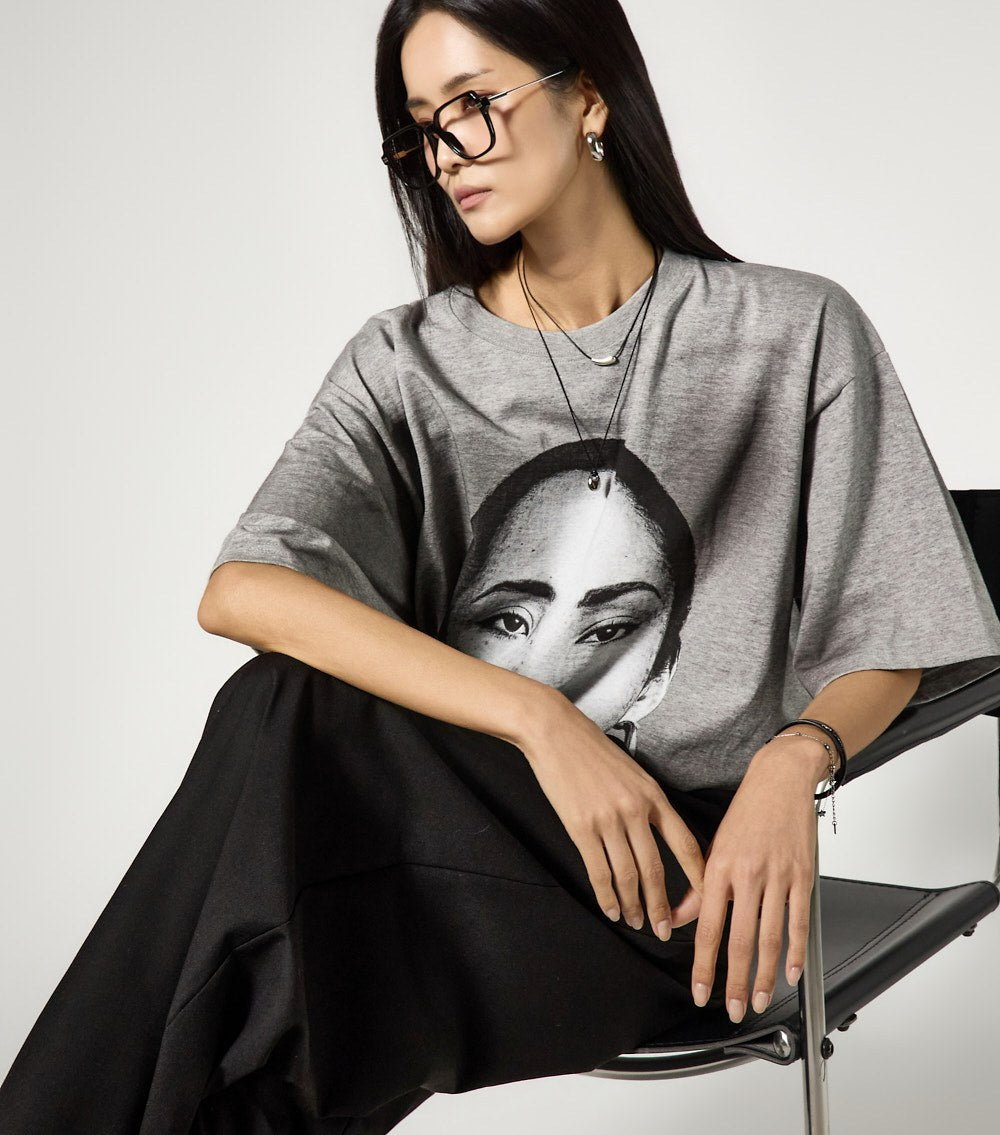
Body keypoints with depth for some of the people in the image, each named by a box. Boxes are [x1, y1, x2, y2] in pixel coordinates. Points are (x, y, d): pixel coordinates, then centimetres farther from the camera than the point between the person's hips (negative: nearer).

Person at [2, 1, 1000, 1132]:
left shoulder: (796, 333, 4)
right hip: (451, 805, 3)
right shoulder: (408, 362, 7)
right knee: (284, 703, -31)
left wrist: (793, 758, -18)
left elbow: (886, 644, 6)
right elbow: (238, 592, -11)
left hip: (681, 844, -2)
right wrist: (536, 720, -22)